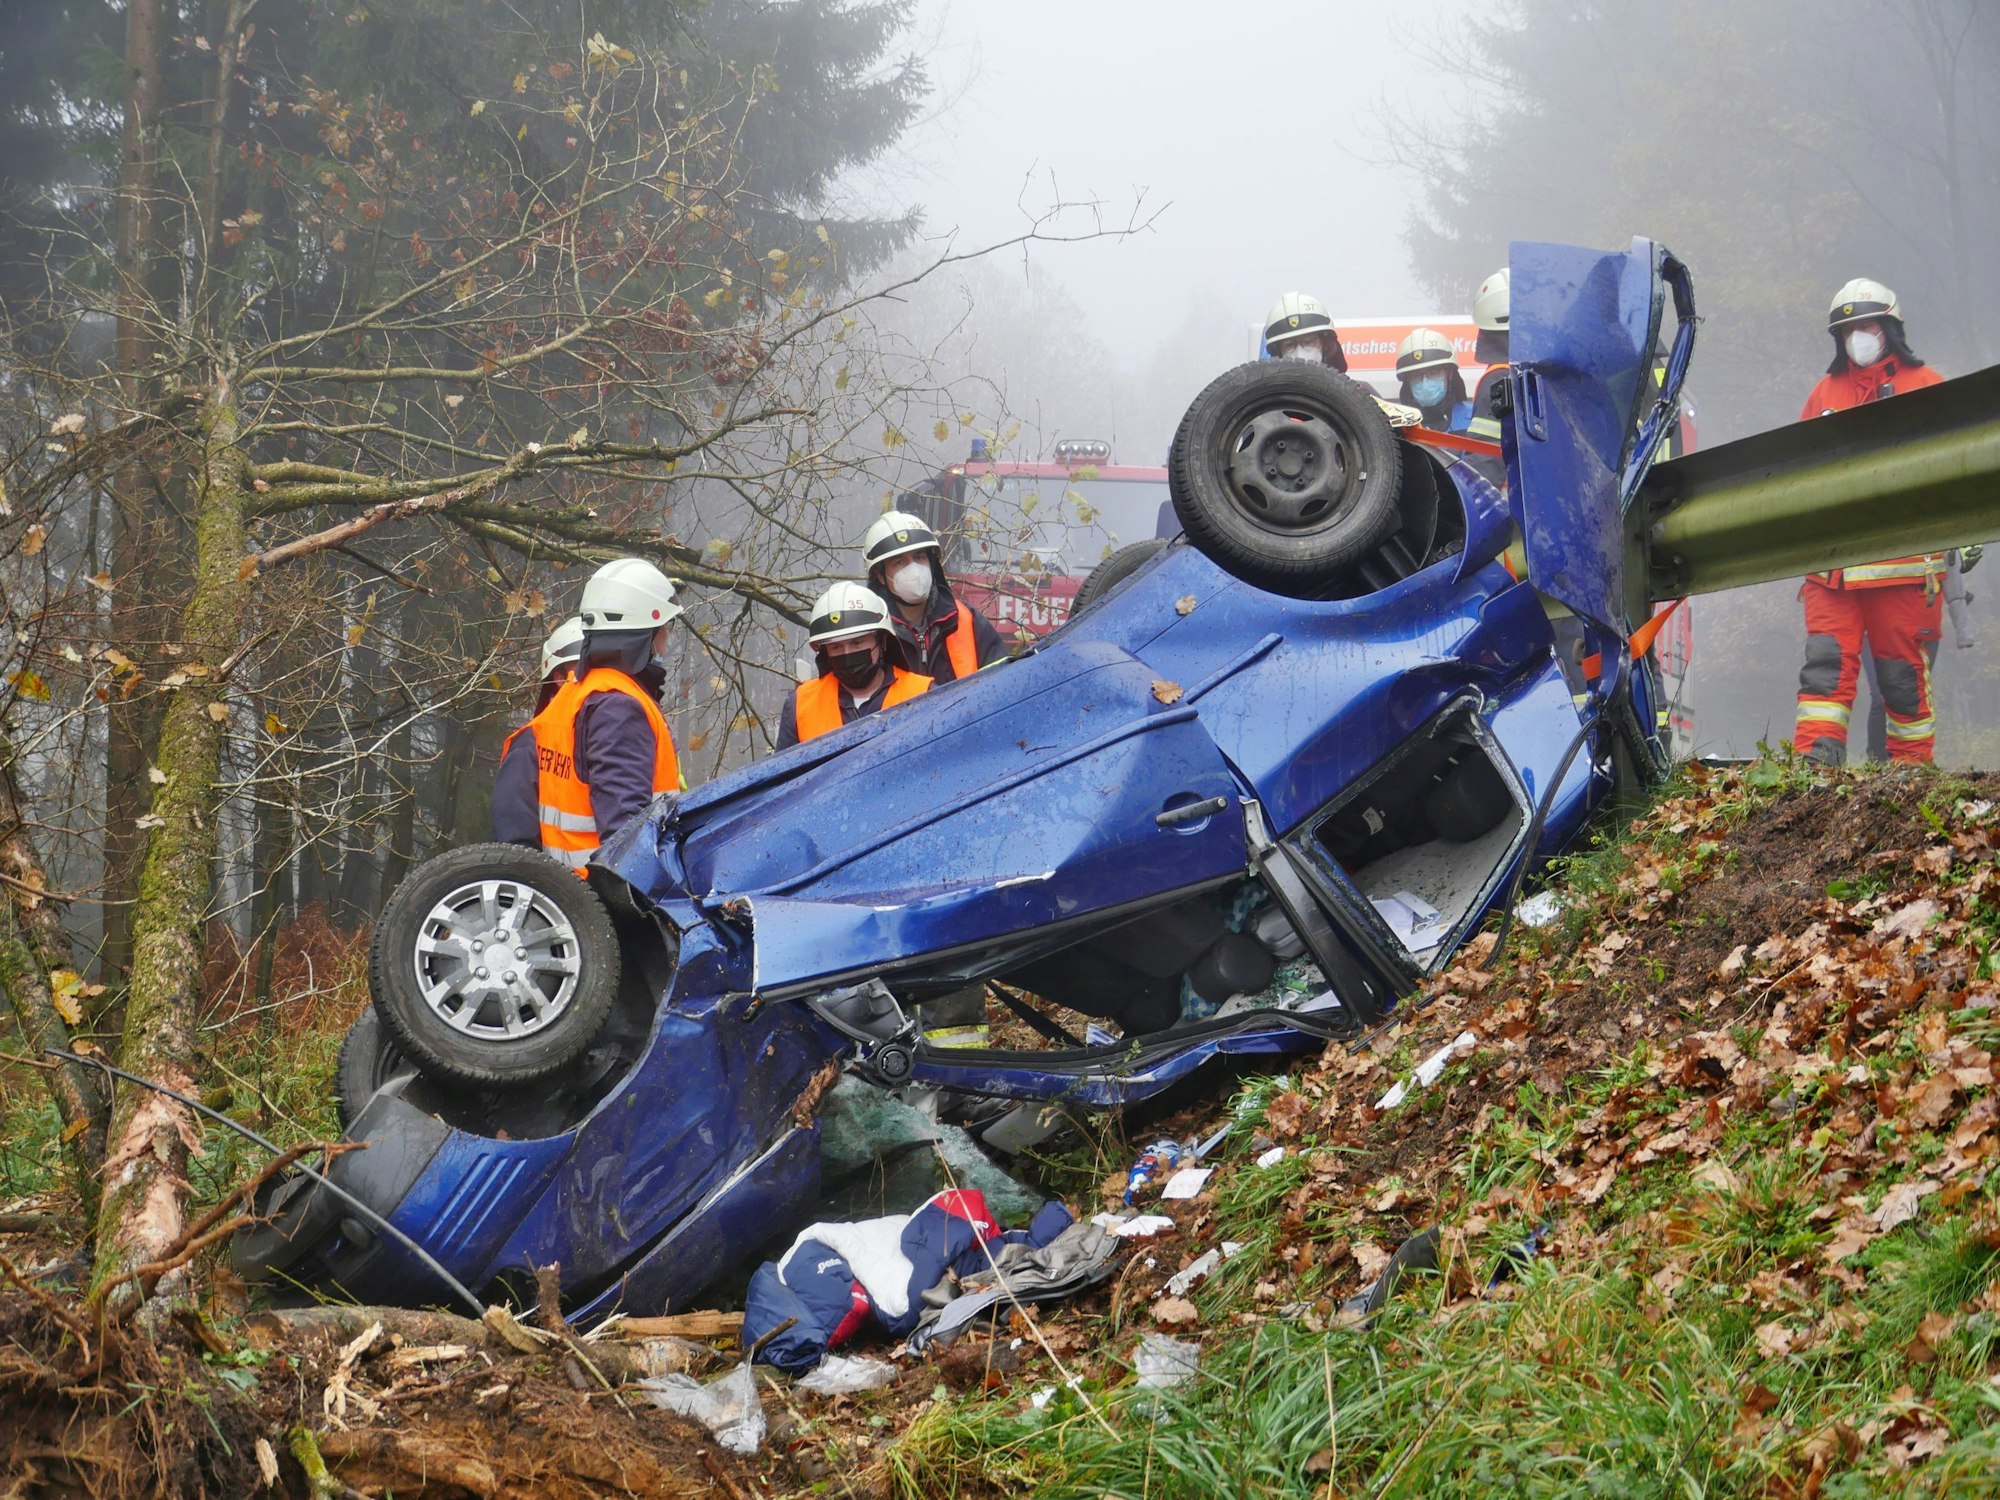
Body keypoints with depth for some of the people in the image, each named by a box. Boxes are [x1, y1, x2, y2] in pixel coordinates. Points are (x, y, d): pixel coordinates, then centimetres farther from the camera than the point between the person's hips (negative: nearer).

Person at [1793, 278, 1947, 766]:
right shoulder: (1825, 393, 18)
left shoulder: (1925, 386, 7)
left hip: (1904, 560, -3)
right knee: (1827, 661, -8)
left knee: (1903, 671, 2)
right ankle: (1814, 761, -15)